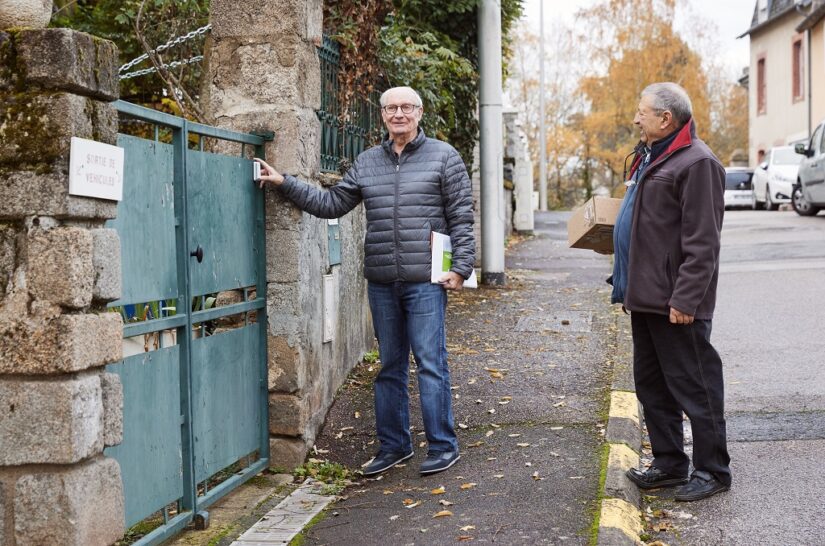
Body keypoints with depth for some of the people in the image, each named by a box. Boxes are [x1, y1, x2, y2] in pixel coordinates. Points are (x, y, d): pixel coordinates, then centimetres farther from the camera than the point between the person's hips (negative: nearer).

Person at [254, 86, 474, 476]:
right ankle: (393, 445, 22)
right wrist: (284, 183, 7)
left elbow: (461, 217, -1)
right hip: (381, 283, 5)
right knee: (389, 366, 12)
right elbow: (331, 203, 14)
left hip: (426, 282, -5)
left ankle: (442, 446, 8)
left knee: (431, 363, -3)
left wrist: (460, 267, -8)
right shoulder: (366, 163, 13)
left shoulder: (443, 157, 1)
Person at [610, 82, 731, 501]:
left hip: (676, 304, -10)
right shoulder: (649, 157, 17)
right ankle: (669, 463, 27)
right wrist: (627, 285, 21)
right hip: (645, 296, 10)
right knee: (651, 384, 16)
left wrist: (685, 298, -23)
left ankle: (712, 469, 11)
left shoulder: (696, 163, -15)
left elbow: (702, 242, -20)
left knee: (693, 385, -1)